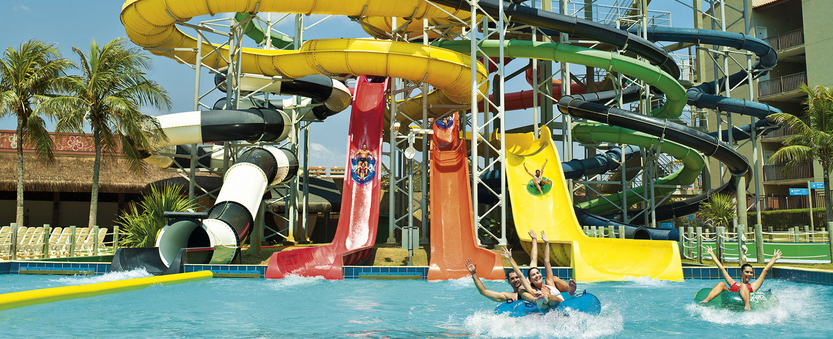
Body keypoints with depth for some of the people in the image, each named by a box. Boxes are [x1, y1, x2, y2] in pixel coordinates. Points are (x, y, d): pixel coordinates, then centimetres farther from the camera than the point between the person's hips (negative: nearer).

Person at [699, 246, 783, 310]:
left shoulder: (753, 286, 29)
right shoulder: (733, 284, 32)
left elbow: (765, 270, 30)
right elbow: (721, 268, 33)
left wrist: (774, 258, 31)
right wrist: (712, 254, 34)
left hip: (741, 303, -1)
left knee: (743, 286, -20)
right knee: (721, 284, -16)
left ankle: (747, 305, -48)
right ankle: (706, 301, -41)